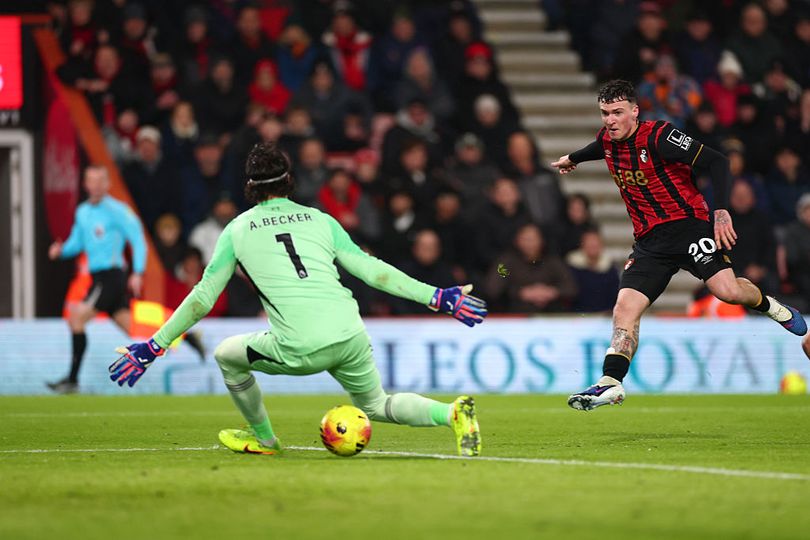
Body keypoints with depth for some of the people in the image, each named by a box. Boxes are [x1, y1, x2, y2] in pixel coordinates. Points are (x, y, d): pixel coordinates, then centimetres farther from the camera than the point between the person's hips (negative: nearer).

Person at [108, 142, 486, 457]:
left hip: (301, 350, -3)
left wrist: (153, 348, 19)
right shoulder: (319, 220, 18)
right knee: (376, 406, 25)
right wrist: (438, 298, 16)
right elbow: (370, 269, 12)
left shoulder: (238, 230, 13)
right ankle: (453, 413, 0)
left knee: (227, 356, 23)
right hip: (351, 338, 3)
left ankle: (264, 439, 37)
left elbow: (203, 298, 12)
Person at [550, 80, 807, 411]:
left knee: (727, 291, -23)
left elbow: (716, 162, -16)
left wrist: (721, 212, -25)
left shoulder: (658, 136, -14)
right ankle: (611, 383, -13)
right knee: (625, 308, -10)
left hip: (688, 225, -6)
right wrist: (573, 158, 55)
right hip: (649, 241, 6)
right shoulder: (608, 141, 8)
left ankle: (768, 306, 10)